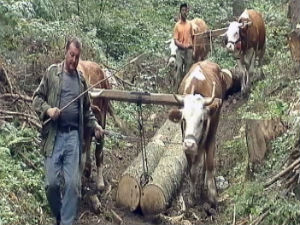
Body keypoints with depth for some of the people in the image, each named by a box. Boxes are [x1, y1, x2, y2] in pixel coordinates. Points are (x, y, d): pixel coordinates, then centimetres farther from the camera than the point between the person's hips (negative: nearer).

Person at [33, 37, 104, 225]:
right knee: (52, 183, -3)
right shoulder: (52, 72, 4)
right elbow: (37, 97, 3)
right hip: (53, 135, -2)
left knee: (73, 184, -2)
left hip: (73, 136, 3)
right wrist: (47, 109, -15)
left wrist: (95, 125, 9)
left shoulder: (81, 80, 15)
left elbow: (86, 109, 23)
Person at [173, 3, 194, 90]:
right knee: (179, 68, -11)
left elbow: (192, 37, 15)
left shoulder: (189, 24, 7)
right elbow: (175, 40, -6)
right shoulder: (177, 25, -2)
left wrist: (192, 45, 5)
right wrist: (181, 45, -23)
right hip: (180, 50, -3)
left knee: (188, 69, 5)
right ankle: (177, 87, -10)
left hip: (189, 50, 3)